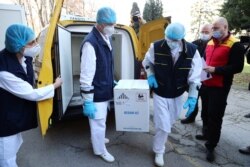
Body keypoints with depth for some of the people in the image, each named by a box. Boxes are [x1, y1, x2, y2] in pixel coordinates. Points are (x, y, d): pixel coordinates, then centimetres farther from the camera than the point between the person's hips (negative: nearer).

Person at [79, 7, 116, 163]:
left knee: (101, 121, 26)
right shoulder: (90, 43, -25)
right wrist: (87, 102, -22)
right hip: (96, 94, -8)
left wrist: (111, 82, 20)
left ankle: (98, 138, 51)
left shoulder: (106, 39, 5)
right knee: (99, 123, 10)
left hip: (104, 91, 9)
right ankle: (100, 150, 33)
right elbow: (86, 76, -25)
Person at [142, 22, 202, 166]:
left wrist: (193, 97, -15)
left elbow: (195, 77, -10)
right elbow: (147, 62, 3)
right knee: (163, 125, -2)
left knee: (170, 122, 24)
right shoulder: (156, 47, -17)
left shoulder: (192, 51, -15)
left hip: (178, 94, 3)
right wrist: (150, 75, -14)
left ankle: (162, 140, 58)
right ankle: (159, 152, 25)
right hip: (160, 93, -2)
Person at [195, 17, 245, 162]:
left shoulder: (235, 45, -11)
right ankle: (207, 134, 39)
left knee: (215, 116, -2)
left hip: (220, 87, -7)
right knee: (206, 112, 17)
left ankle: (211, 146, 11)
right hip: (206, 84, 7)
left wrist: (215, 70, -24)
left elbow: (237, 67, -17)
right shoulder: (210, 43, 12)